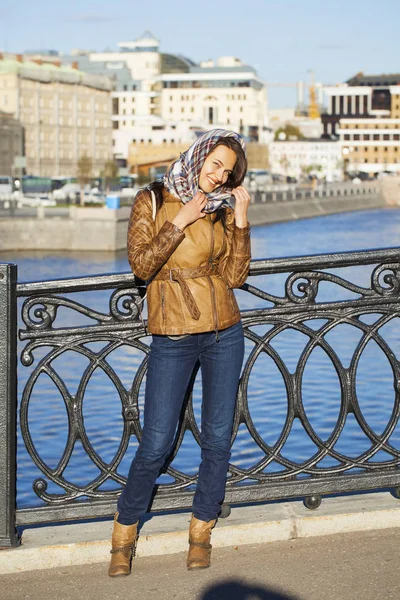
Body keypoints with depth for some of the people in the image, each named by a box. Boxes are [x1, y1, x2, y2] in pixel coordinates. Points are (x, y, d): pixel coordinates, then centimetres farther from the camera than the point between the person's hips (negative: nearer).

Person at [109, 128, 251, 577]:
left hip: (224, 333, 3)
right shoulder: (153, 200, 0)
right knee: (156, 445, -4)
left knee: (217, 440, 5)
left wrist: (240, 222, -5)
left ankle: (201, 531, 22)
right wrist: (180, 221, -15)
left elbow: (235, 275, 3)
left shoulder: (221, 208, 8)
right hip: (173, 337, -3)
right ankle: (125, 532, 16)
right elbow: (141, 264, -11)